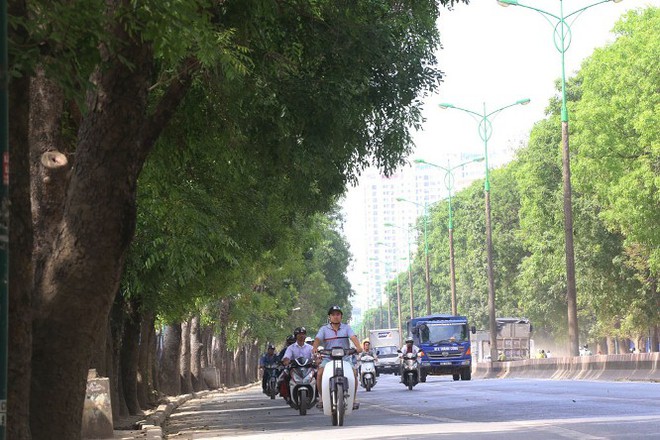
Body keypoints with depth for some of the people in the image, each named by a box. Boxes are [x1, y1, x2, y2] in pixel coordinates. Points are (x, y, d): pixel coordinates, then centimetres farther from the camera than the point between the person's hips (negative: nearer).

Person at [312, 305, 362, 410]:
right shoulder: (324, 329, 8)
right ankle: (321, 398, -7)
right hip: (328, 358, 0)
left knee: (353, 372, -24)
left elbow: (353, 337, -9)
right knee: (320, 373, -25)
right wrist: (315, 347, -31)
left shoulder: (346, 328, 8)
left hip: (345, 357, 0)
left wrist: (358, 347, -30)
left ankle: (354, 399, -9)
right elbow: (318, 339, -8)